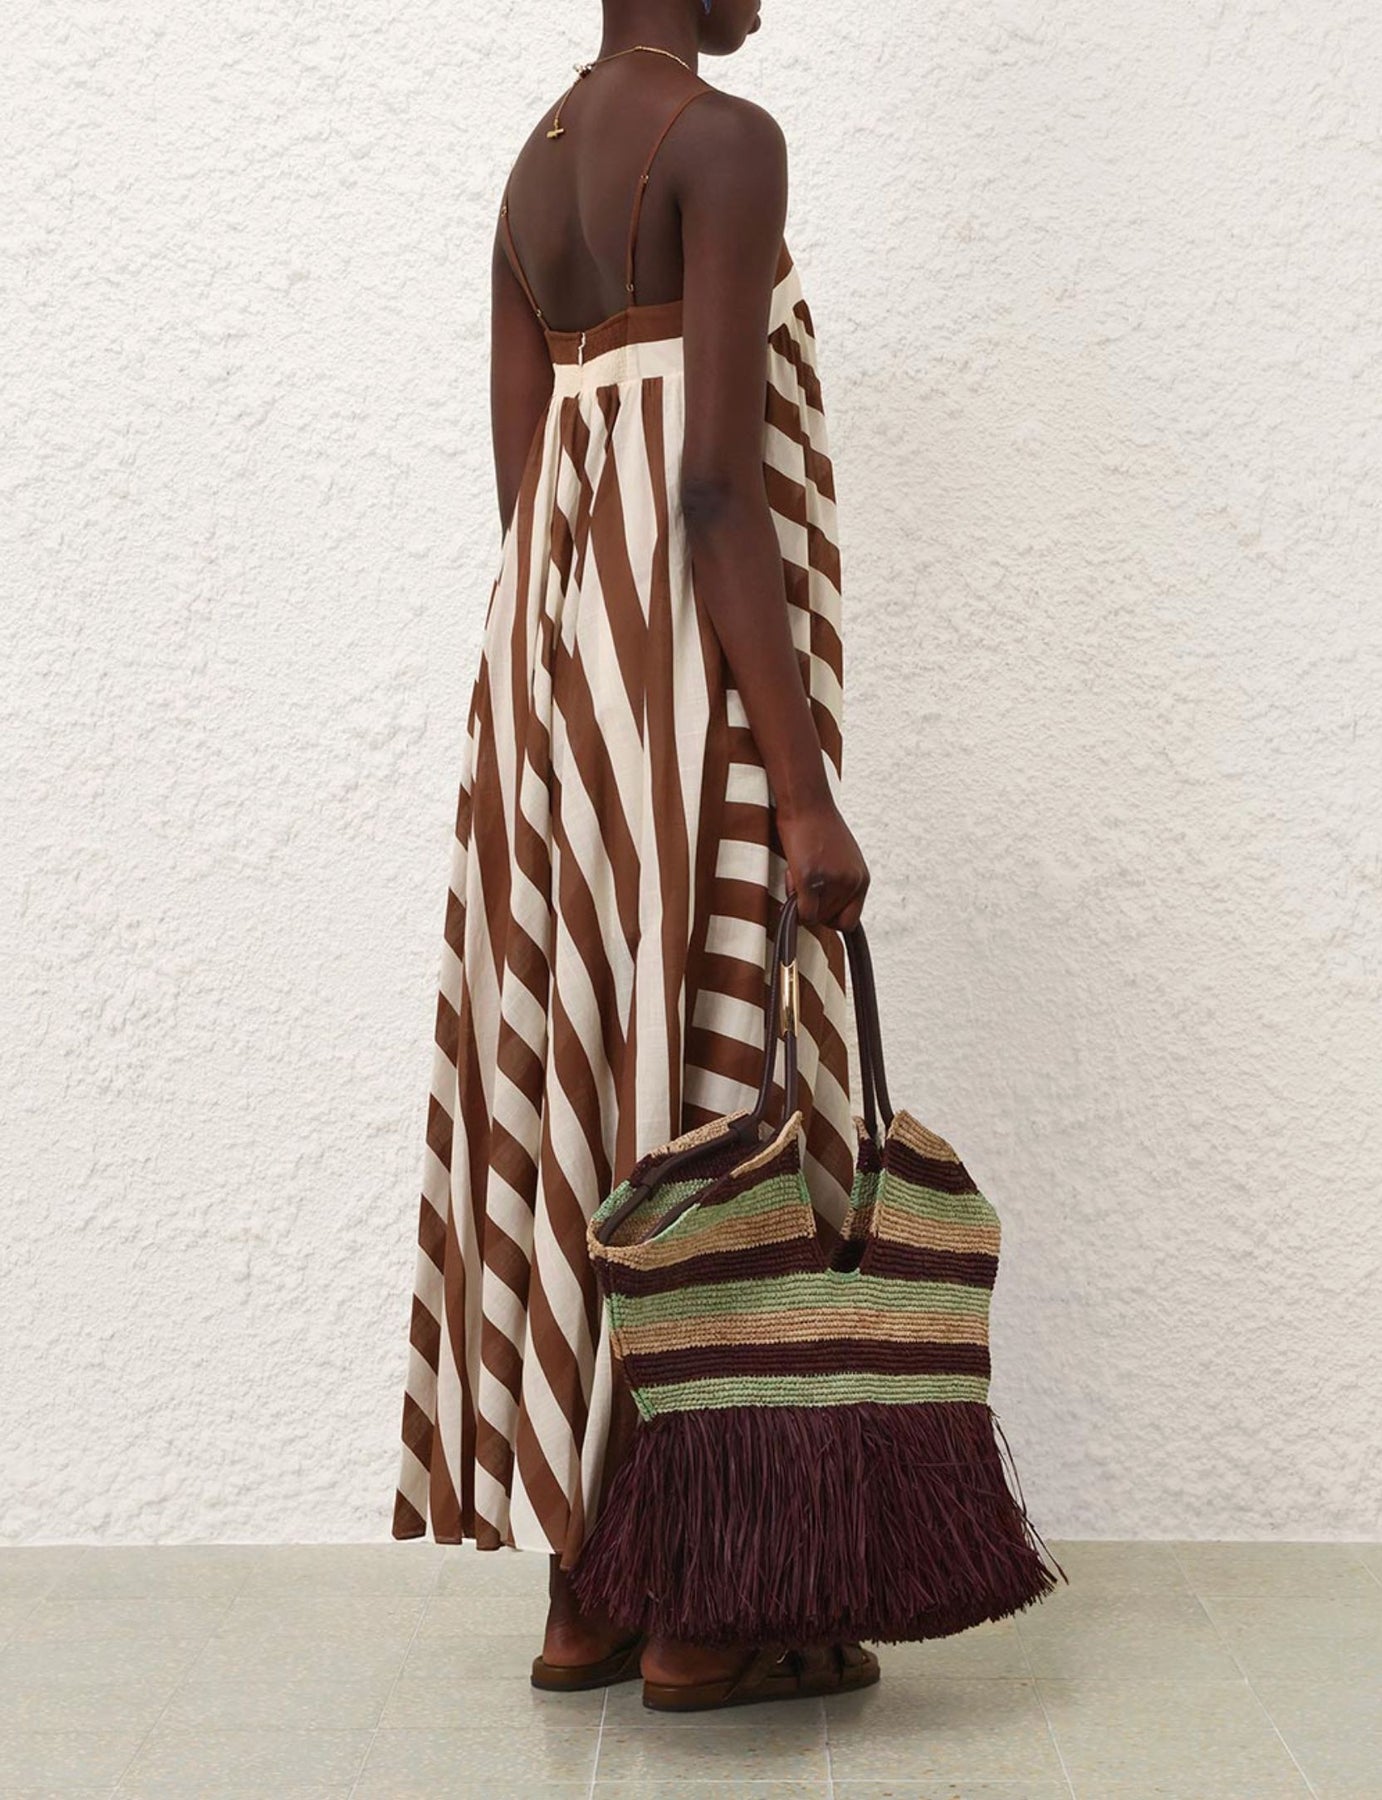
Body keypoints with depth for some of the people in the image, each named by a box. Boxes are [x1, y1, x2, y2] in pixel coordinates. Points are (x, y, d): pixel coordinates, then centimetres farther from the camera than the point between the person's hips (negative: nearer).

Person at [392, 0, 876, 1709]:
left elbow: (529, 499, 15)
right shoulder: (724, 141, -8)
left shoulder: (533, 172, 18)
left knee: (594, 1087, 9)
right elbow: (716, 489, -17)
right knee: (708, 1095, -4)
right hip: (690, 665, -9)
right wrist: (805, 785, -19)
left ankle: (585, 1587, 15)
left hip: (556, 651, 9)